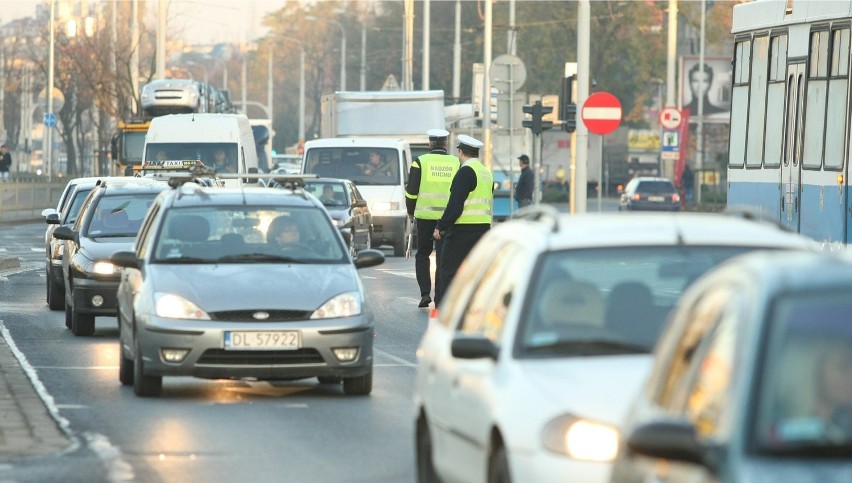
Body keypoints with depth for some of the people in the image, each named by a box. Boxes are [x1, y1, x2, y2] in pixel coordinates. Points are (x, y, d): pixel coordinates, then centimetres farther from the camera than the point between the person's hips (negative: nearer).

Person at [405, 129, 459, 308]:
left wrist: (411, 211, 12)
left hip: (425, 214, -1)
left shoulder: (420, 162, -2)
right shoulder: (456, 163, 3)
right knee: (443, 256, 6)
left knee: (423, 253, 12)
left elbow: (412, 190, -2)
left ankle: (425, 292, 0)